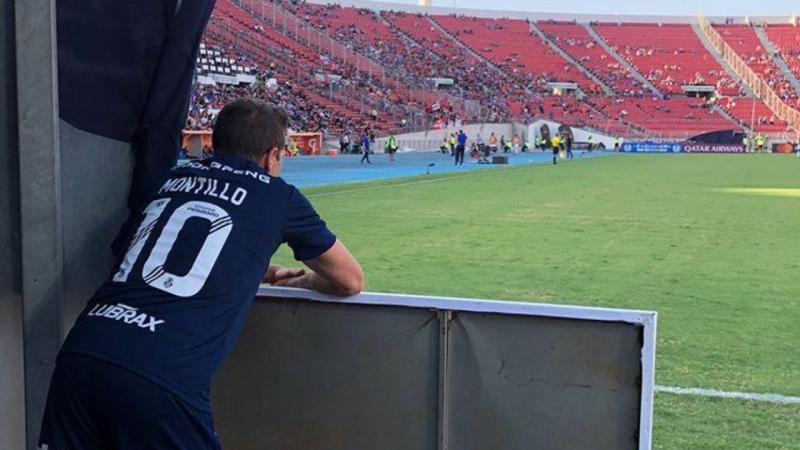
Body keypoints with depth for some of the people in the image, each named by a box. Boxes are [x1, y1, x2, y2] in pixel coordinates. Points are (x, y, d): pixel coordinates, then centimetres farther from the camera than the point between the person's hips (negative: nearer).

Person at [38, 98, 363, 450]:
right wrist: (303, 281, 41)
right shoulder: (278, 197, 9)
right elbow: (351, 282, 21)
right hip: (162, 381, -5)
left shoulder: (171, 179, 21)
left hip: (78, 355, 5)